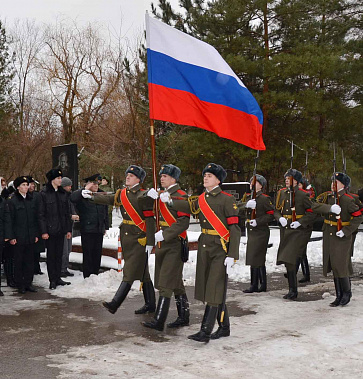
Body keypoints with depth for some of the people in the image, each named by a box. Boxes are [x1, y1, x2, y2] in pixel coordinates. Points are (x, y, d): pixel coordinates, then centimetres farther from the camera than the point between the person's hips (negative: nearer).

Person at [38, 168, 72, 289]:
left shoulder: (62, 193, 10)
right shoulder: (44, 193, -7)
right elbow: (41, 214, -8)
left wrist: (68, 229, 9)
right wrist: (43, 231, -13)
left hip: (61, 229, 5)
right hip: (50, 229, -5)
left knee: (59, 254, 10)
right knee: (51, 255, 2)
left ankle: (58, 278, 19)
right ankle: (52, 280, 9)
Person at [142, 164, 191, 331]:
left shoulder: (181, 196, -12)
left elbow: (183, 222, -19)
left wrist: (164, 234, -24)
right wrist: (153, 197, -6)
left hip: (175, 244, -9)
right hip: (163, 244, 9)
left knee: (166, 283, -9)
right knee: (176, 283, 15)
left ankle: (159, 321, -6)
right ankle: (183, 317, 25)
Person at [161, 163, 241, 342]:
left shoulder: (227, 199, -8)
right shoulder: (202, 199, 13)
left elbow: (235, 228, -11)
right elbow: (189, 207, -3)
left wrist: (231, 256, -17)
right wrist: (170, 201, -20)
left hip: (220, 249, -7)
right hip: (204, 247, 7)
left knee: (215, 289, -7)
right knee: (212, 289, 12)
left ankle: (205, 331, -5)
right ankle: (224, 327, 26)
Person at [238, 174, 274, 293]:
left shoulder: (264, 198, -8)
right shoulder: (249, 197, 14)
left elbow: (271, 214, -12)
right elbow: (239, 209, 0)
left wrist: (257, 221, -20)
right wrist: (246, 205, -20)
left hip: (261, 232, -8)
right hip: (251, 232, 8)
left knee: (255, 259, -8)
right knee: (259, 260, 12)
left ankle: (254, 285, 0)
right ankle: (263, 285, 20)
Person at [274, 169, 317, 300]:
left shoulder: (303, 195, -6)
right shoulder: (281, 193, 10)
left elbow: (312, 212, -4)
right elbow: (276, 210, 16)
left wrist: (300, 222, -15)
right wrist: (280, 218, -5)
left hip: (297, 231, -6)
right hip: (285, 230, 6)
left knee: (289, 260, -15)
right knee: (286, 260, 9)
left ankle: (293, 290, -6)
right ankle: (292, 290, 21)